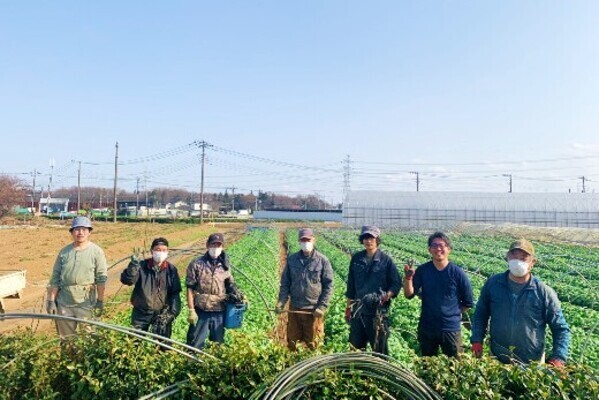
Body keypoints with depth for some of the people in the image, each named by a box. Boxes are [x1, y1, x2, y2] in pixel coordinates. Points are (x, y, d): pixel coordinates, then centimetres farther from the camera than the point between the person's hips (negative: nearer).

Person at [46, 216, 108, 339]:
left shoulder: (96, 251, -4)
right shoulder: (64, 252, 7)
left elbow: (101, 279, -7)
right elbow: (55, 279, 9)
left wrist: (100, 302, -10)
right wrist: (51, 300, 5)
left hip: (86, 303, -4)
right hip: (63, 303, 4)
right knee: (66, 338, 13)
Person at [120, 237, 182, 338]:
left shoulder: (171, 269, 0)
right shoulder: (141, 266, -3)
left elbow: (175, 293, 1)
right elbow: (126, 280, -16)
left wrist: (173, 313, -8)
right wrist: (133, 264, -30)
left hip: (162, 314, 1)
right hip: (141, 314, 0)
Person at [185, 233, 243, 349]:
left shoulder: (225, 266, 6)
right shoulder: (196, 264, -5)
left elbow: (230, 285, 15)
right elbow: (190, 289, -5)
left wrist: (236, 294, -6)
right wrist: (191, 311, -10)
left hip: (219, 313, 3)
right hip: (201, 312, -3)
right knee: (195, 345, 5)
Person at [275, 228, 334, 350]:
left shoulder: (322, 260, -6)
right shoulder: (292, 259, 2)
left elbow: (328, 285, -4)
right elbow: (285, 282, 7)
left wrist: (322, 307, -10)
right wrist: (281, 302, -5)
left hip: (314, 310, -3)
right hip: (294, 308, 3)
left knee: (312, 343, 10)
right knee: (292, 341, 15)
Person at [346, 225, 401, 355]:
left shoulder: (386, 260, -5)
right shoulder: (356, 258, 5)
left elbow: (396, 283, -4)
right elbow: (351, 284, 11)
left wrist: (387, 296, -22)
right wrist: (348, 307, 12)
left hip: (378, 311, -4)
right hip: (358, 310, 4)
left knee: (379, 349, 7)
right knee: (355, 347, 13)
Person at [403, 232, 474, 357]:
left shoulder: (457, 273, -9)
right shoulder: (422, 270, -4)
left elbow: (468, 303, 0)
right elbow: (409, 295, -8)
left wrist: (453, 314, -2)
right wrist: (408, 278, -23)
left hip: (451, 328, -2)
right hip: (426, 328, 2)